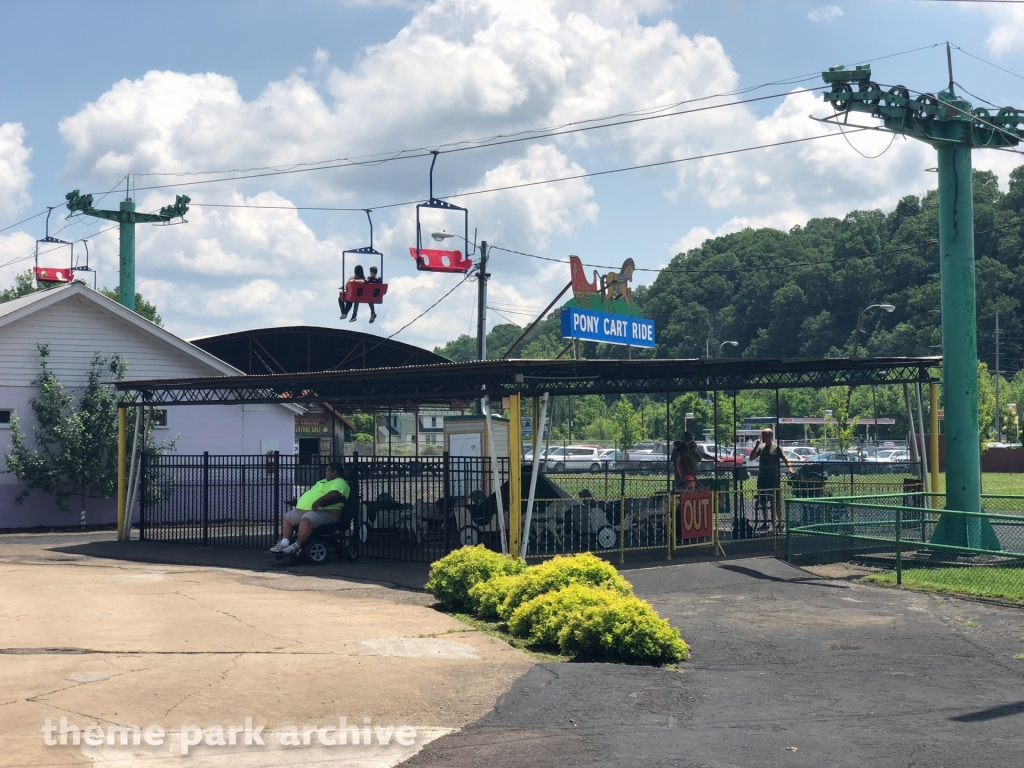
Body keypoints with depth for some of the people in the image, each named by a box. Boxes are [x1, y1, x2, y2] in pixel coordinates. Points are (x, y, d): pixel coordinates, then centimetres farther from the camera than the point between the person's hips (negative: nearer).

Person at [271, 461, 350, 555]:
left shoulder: (339, 482, -4)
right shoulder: (323, 481, 29)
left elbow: (335, 493, -24)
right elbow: (312, 493, 35)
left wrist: (319, 501, -32)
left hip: (326, 513, -11)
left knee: (306, 520, -39)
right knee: (287, 518, 11)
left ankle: (296, 546, -30)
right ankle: (285, 543, -1)